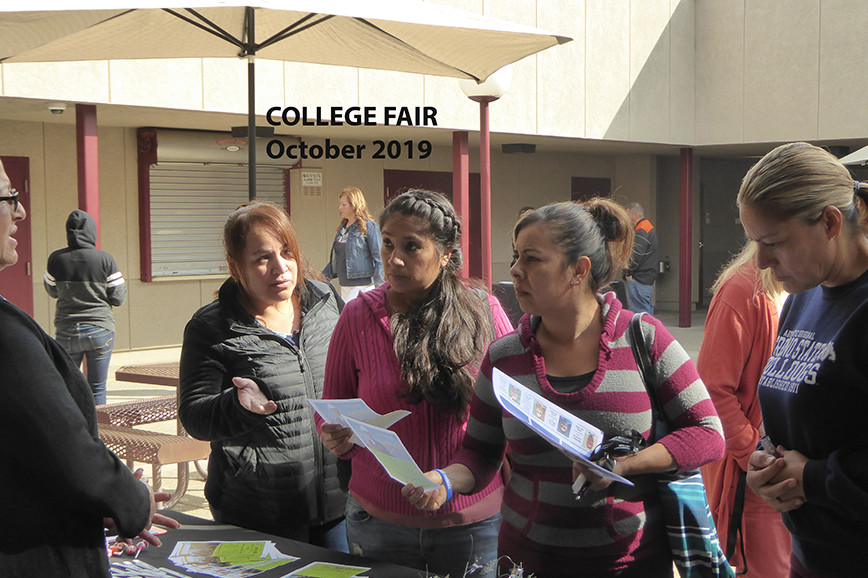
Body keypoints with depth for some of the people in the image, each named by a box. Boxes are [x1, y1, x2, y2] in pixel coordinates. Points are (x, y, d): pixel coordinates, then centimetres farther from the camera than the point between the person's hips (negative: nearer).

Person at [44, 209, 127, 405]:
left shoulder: (56, 259, -4)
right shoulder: (105, 259, -8)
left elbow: (52, 291, 11)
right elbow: (118, 298, -3)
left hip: (66, 331, 1)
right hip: (100, 330, -1)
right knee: (97, 389, 6)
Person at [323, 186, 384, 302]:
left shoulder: (368, 226, -7)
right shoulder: (342, 228, 17)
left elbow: (379, 257, -9)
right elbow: (335, 258, 25)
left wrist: (380, 285, -14)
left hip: (362, 285, -8)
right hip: (344, 286, 8)